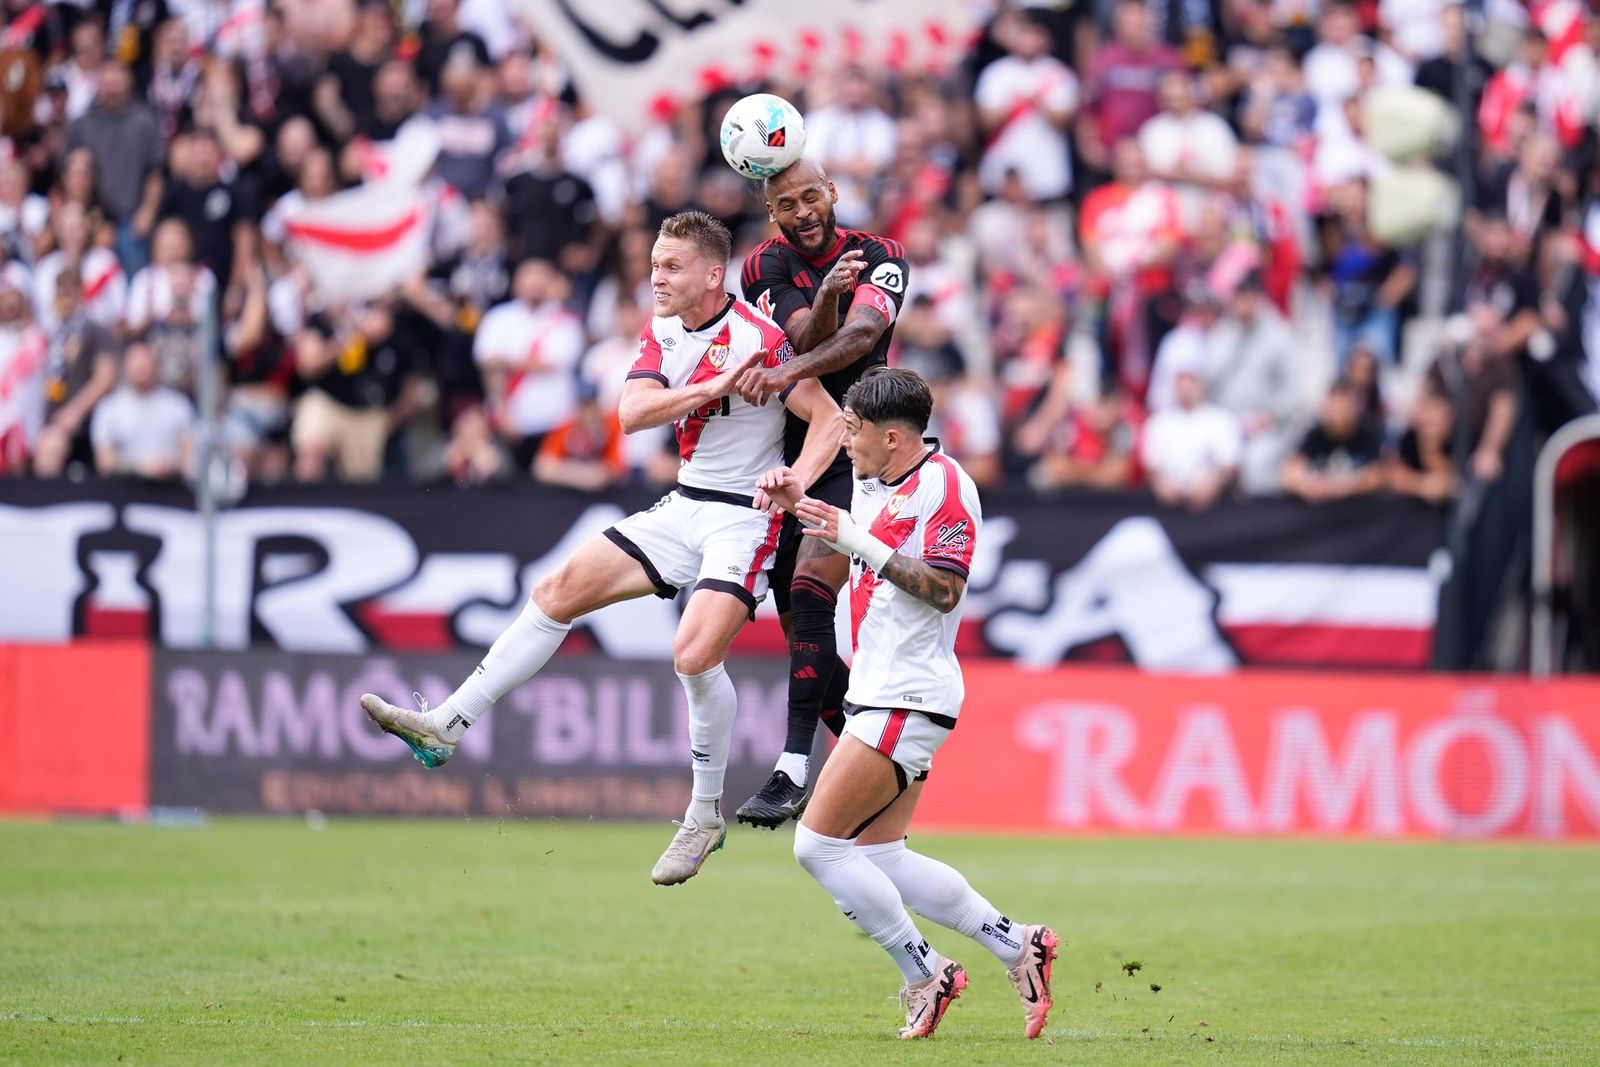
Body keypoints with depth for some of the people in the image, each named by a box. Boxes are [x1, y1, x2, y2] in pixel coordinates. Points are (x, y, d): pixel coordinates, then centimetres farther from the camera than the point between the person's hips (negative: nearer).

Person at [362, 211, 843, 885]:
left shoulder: (758, 340, -17)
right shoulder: (662, 332, 5)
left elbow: (831, 420, -18)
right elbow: (632, 412, -10)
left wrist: (793, 484, -35)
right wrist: (713, 387, -24)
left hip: (746, 518, -8)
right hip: (684, 506, 8)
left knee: (694, 654, -24)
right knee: (561, 590, 1)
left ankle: (707, 815, -4)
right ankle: (446, 727, 4)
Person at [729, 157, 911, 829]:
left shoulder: (880, 257, -6)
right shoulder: (765, 268, 1)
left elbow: (860, 334, -24)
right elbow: (809, 341, -15)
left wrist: (793, 369, -41)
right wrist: (826, 296, -37)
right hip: (793, 456, 5)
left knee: (810, 589, -23)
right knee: (804, 633, 5)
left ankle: (793, 769, -27)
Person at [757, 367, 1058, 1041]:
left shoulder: (944, 486, -14)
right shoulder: (872, 484, 13)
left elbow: (945, 590, -21)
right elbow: (842, 557, 28)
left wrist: (860, 541, -25)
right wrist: (800, 506, 11)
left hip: (909, 701, -10)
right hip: (875, 697, 10)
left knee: (818, 845, -11)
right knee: (880, 859, 9)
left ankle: (925, 975, -2)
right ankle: (1017, 945, 14)